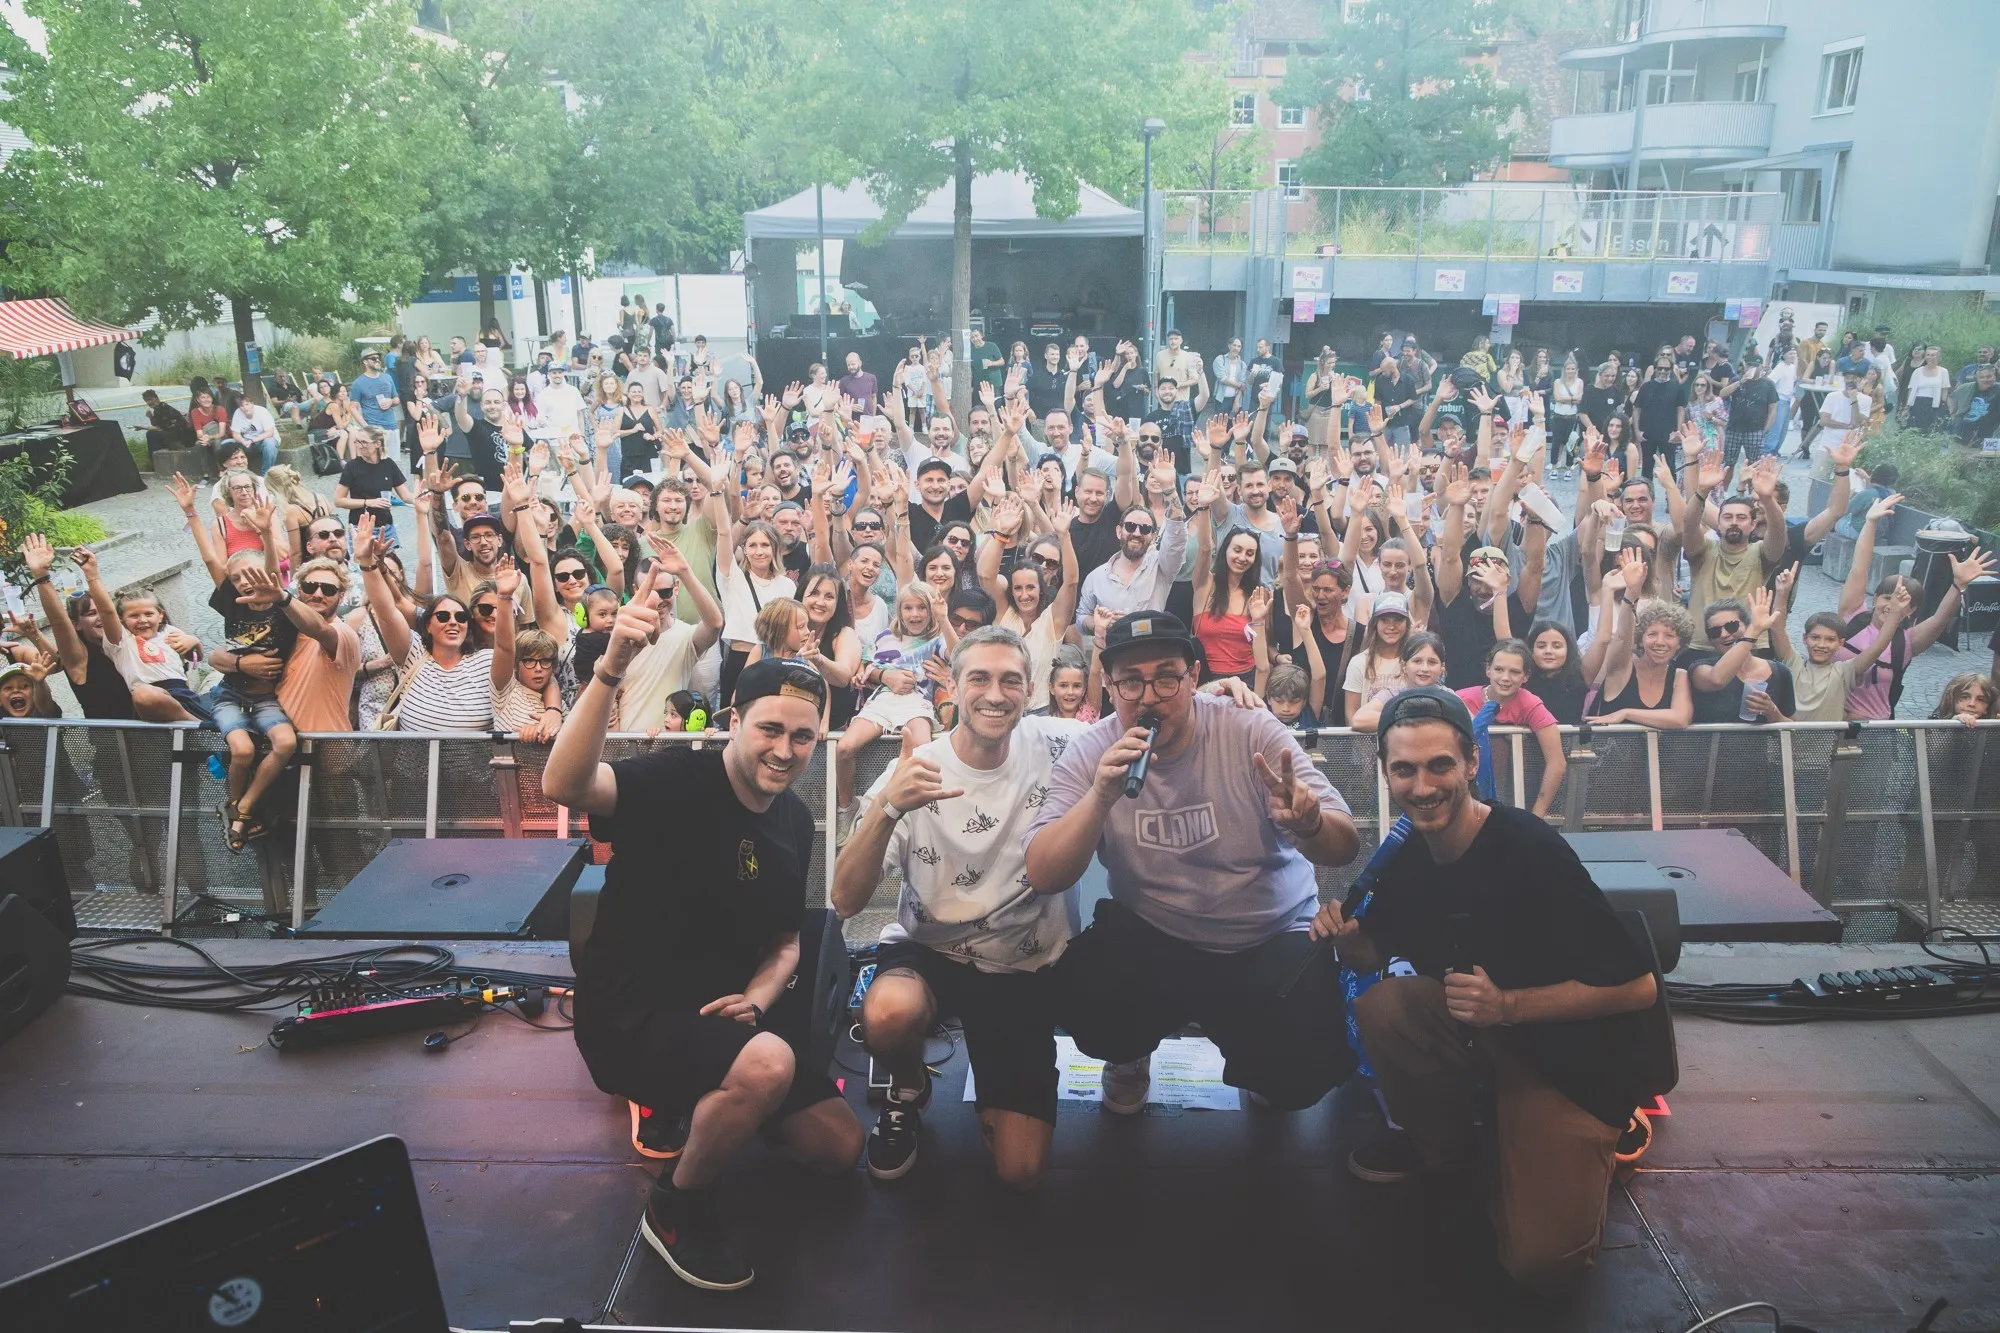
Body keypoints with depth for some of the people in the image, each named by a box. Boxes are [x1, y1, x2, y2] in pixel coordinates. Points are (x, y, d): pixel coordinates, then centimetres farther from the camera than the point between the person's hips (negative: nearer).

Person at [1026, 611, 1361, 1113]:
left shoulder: (1252, 732, -11)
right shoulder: (1089, 754, -8)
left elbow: (1345, 849, -15)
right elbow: (1043, 876, -17)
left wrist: (1308, 823, -40)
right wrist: (1101, 796, -33)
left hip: (1273, 939, 0)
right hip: (1149, 939, 0)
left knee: (1309, 1066, -22)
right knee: (1077, 995, -28)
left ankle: (1247, 1060, 17)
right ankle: (1129, 1058, 10)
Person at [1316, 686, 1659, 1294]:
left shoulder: (1530, 850, -24)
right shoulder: (1405, 856, -6)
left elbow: (1637, 988, -20)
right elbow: (1375, 956, 7)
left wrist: (1508, 1005, -28)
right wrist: (1345, 937, -16)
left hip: (1568, 1058, -5)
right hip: (1472, 1034, 5)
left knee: (1543, 1260, -20)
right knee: (1381, 1007, -25)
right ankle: (1444, 1146, 2)